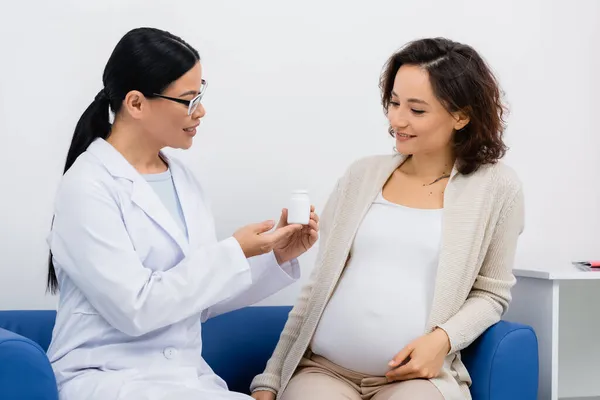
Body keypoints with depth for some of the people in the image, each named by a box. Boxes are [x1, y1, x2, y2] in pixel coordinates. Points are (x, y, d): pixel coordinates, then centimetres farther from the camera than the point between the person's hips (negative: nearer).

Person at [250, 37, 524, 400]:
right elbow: (318, 287, 13)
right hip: (323, 369, 2)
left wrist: (443, 339, -11)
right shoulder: (363, 174, 11)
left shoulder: (495, 186, 4)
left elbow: (491, 293, 9)